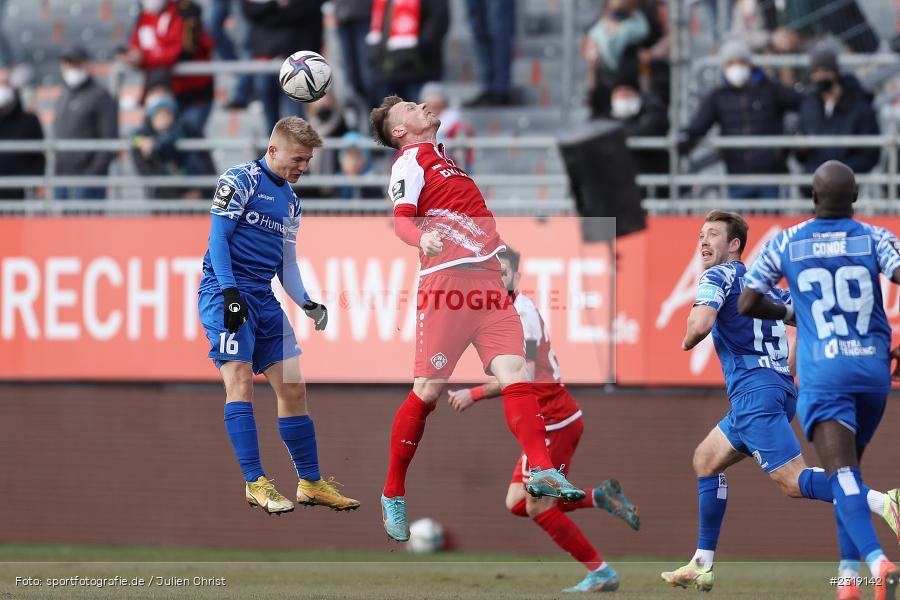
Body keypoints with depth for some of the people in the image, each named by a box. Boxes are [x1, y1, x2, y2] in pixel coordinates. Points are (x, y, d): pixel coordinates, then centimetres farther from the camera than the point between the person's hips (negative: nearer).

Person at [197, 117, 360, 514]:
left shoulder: (291, 201, 19)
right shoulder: (240, 180, -5)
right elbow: (218, 236, -10)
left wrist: (307, 304, 6)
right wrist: (229, 291, -20)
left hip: (264, 300, 8)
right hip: (226, 293, -8)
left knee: (292, 387, 5)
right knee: (240, 378, -17)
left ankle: (310, 482, 13)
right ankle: (256, 484, -19)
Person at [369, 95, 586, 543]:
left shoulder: (439, 155, 26)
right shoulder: (410, 162, 2)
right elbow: (401, 218, -15)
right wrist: (421, 237, -35)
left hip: (487, 278, 7)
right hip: (446, 279, -7)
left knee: (513, 369, -11)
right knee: (428, 389, -8)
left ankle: (542, 472, -22)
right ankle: (393, 496, 2)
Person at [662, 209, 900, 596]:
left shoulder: (718, 276, -3)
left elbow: (701, 323, -20)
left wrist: (687, 341, 2)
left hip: (754, 392, -10)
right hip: (780, 388, 10)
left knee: (793, 481, -19)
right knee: (706, 460, 22)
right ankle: (701, 566, 22)